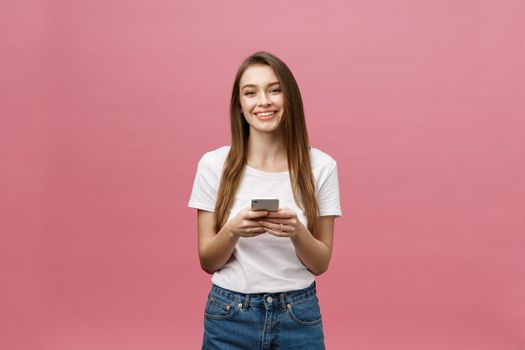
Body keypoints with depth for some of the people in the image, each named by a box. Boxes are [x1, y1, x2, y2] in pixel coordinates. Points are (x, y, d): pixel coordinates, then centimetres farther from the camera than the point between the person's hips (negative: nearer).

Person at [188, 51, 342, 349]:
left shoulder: (321, 166, -7)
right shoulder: (214, 164, -7)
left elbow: (321, 264, -3)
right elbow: (207, 262, -3)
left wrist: (297, 232, -22)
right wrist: (232, 231, -21)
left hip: (299, 316, 0)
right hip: (230, 316, 0)